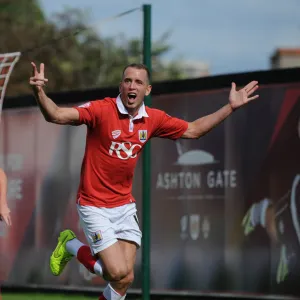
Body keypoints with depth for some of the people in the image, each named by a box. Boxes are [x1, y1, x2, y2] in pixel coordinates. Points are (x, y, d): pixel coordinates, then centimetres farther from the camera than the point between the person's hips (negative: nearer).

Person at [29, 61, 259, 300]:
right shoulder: (101, 110, -16)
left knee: (125, 277, 0)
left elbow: (193, 130, 14)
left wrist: (231, 107, 9)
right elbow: (57, 115, -27)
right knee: (119, 273, -14)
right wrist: (39, 92, -47)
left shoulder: (154, 119, 1)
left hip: (125, 206, 5)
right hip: (94, 206, -5)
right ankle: (71, 246, 13)